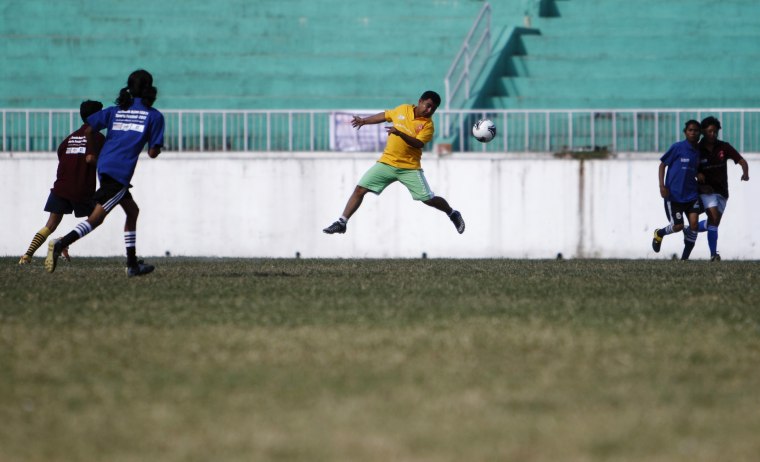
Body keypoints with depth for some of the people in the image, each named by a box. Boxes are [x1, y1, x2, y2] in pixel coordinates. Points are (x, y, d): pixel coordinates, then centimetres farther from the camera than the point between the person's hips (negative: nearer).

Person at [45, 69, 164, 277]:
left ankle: (132, 264, 23)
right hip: (120, 172, -7)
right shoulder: (154, 116, 2)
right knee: (96, 217, -8)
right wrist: (156, 148, 21)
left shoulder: (115, 110, 15)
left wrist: (92, 152, 18)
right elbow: (153, 153, -3)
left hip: (104, 165, 7)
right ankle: (60, 244, -26)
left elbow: (89, 130, 2)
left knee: (132, 211, 21)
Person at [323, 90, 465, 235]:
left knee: (428, 199, -5)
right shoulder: (403, 109, 3)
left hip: (410, 168, -3)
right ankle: (342, 222, 0)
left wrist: (400, 133, -36)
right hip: (387, 162, 3)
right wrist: (364, 121, 25)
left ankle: (453, 214, 23)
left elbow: (418, 143, -23)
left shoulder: (428, 125, -9)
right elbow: (385, 115, 21)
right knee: (360, 189, -6)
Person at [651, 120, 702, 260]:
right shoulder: (678, 147, -10)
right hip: (673, 194, -4)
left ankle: (685, 258, 2)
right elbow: (662, 165, -3)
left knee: (693, 223, -10)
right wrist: (662, 186, -11)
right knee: (678, 226, -5)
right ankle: (659, 233, 31)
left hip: (691, 194, 4)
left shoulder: (700, 151, 4)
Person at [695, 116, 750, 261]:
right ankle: (714, 254, -16)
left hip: (722, 190, 4)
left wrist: (745, 173, -27)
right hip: (706, 189, -4)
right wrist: (697, 174, -17)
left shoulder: (724, 147, -3)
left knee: (714, 222, 10)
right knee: (714, 218, -21)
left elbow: (741, 160, -6)